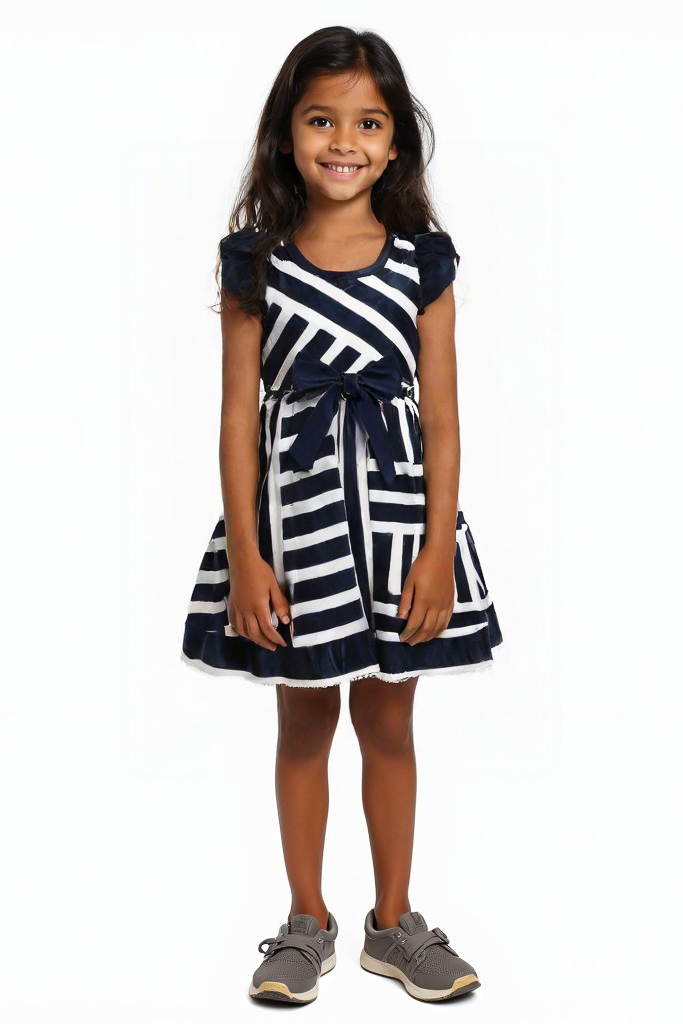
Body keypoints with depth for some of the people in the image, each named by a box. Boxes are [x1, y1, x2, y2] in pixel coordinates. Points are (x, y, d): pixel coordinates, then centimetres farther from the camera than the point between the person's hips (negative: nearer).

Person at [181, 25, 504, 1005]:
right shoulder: (256, 260, -2)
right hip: (297, 507, 0)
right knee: (304, 720, 11)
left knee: (389, 721, 10)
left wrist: (438, 545, -8)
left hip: (397, 506, 0)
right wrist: (243, 552, -8)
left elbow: (441, 414, -1)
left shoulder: (424, 260, 0)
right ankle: (308, 922, 27)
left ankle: (393, 922, 27)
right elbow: (240, 413, -3)